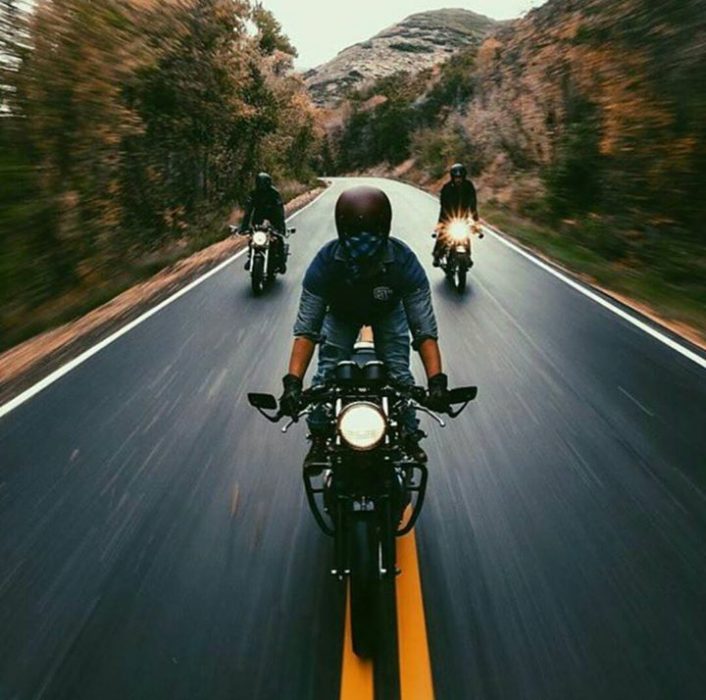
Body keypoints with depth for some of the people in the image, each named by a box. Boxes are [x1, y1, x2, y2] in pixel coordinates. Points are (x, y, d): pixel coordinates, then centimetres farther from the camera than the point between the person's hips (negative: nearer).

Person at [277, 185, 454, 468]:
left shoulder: (403, 261, -37)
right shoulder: (325, 261, -36)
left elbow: (424, 328, -35)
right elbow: (306, 327, -34)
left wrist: (436, 380, -47)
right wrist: (293, 381, -45)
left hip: (388, 312, 0)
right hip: (341, 313, 1)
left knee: (399, 373, -12)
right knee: (326, 373, -12)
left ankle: (410, 436, 12)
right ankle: (319, 439, 10)